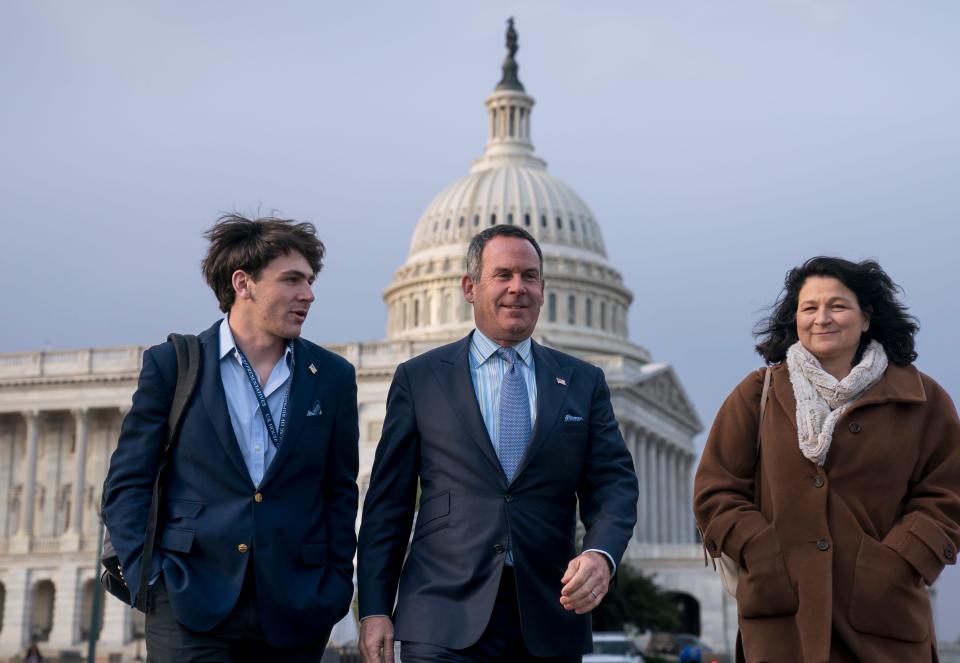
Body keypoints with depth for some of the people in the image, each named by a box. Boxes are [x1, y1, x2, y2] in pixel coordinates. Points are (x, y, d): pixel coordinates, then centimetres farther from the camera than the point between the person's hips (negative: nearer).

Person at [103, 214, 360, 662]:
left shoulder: (333, 377, 9)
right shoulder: (171, 365, 3)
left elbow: (340, 492, 12)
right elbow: (126, 486, 4)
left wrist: (335, 587, 4)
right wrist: (150, 578, -7)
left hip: (294, 614, 2)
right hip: (191, 606, -2)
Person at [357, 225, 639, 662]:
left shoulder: (583, 382, 11)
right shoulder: (419, 379, 6)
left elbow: (614, 482, 4)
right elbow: (388, 502, 5)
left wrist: (601, 554, -17)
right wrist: (374, 609, -1)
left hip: (548, 623, 2)